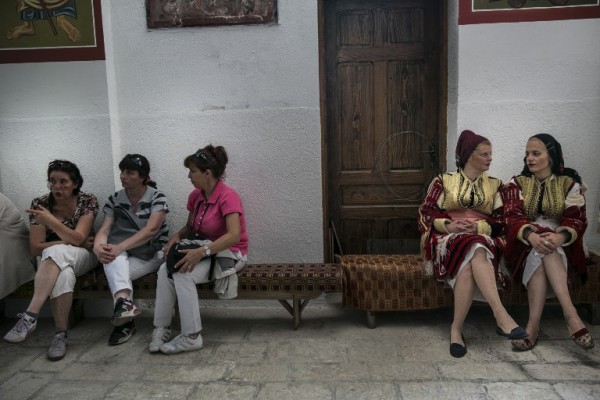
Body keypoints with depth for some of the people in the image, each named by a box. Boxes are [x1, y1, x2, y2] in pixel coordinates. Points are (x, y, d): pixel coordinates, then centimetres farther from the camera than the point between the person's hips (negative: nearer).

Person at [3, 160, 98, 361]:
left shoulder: (88, 201, -9)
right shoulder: (40, 204, -6)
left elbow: (78, 239, -21)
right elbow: (35, 248, -8)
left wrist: (50, 220, -35)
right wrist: (69, 242, -16)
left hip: (82, 256, -1)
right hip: (51, 261, 1)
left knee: (55, 253, -37)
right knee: (63, 274, -37)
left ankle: (29, 316, -37)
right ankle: (60, 334, -35)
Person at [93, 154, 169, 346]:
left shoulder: (157, 197, -9)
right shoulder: (114, 199, 4)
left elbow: (150, 230, -23)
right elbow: (104, 230, -6)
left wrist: (120, 247, -34)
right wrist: (98, 246, -30)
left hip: (152, 254, -3)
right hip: (124, 256, 3)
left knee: (115, 271, -29)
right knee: (111, 256, -32)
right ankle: (124, 301, -47)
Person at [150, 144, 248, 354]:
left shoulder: (228, 197, -20)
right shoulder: (195, 196, 4)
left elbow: (234, 236, -30)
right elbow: (190, 226, 16)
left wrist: (202, 251, -38)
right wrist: (177, 236, -6)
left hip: (230, 253, -7)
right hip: (203, 250, 7)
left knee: (183, 274, -29)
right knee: (165, 270, -20)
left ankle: (191, 336, -18)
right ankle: (161, 328, -12)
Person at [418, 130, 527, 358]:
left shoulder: (494, 185, 18)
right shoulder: (443, 181, 12)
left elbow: (499, 222, 8)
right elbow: (426, 212, 4)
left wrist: (478, 227, -13)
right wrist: (448, 225, -16)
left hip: (484, 239, 2)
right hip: (448, 238, -1)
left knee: (469, 264, -39)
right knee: (474, 251, -40)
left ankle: (456, 329, -38)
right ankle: (500, 315, -46)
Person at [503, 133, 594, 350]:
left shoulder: (570, 183, 7)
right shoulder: (517, 183, 8)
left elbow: (576, 219, -7)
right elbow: (513, 216, -8)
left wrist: (559, 237, -31)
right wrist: (531, 235, -31)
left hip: (561, 244, 0)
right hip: (526, 242, 1)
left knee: (543, 254, -35)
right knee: (540, 251, -35)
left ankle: (534, 324, -40)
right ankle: (570, 314, -40)